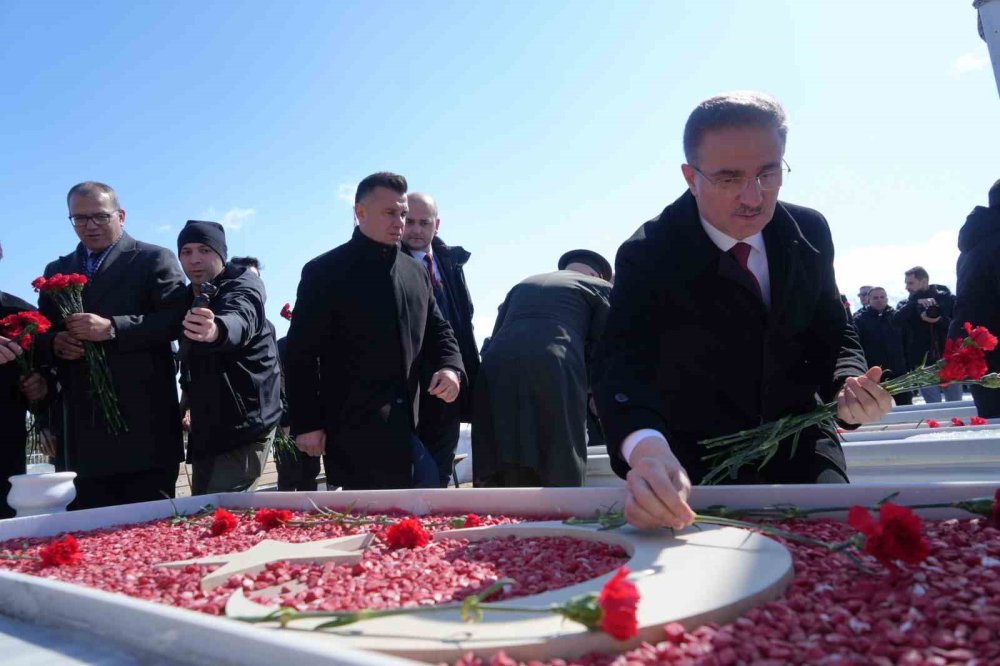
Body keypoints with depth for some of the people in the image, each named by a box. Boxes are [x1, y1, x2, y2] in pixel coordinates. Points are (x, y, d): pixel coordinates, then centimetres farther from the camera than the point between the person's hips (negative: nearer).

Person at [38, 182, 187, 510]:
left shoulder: (154, 259, 3)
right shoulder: (56, 270, 20)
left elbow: (176, 319, -9)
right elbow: (42, 334, 19)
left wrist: (112, 328, -19)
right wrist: (55, 343, -4)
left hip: (143, 423, -5)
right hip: (82, 427, 5)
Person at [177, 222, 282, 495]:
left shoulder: (243, 286, -13)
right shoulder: (190, 298, 12)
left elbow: (239, 321, -38)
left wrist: (216, 331, -59)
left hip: (244, 425, -9)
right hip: (206, 428, 9)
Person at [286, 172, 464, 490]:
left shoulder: (416, 272, 14)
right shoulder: (324, 272, -3)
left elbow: (437, 331, 19)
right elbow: (302, 354, -5)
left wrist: (451, 368, -4)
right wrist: (306, 424, -9)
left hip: (413, 422, 6)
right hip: (354, 426, -6)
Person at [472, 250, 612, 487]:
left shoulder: (521, 286, 33)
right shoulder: (600, 287, 19)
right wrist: (585, 387, 23)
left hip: (496, 375, 5)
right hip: (555, 377, -4)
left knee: (502, 488, 5)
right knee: (558, 483, 0)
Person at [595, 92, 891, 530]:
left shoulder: (809, 233, -3)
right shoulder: (646, 256, -18)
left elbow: (832, 333, 8)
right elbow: (624, 362, -32)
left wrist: (847, 385, -17)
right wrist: (644, 449, -54)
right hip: (702, 458, -3)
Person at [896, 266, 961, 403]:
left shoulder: (946, 298, 4)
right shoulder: (908, 307, 7)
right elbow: (896, 320, -13)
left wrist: (939, 320, -19)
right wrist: (916, 303, -22)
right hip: (924, 365, 0)